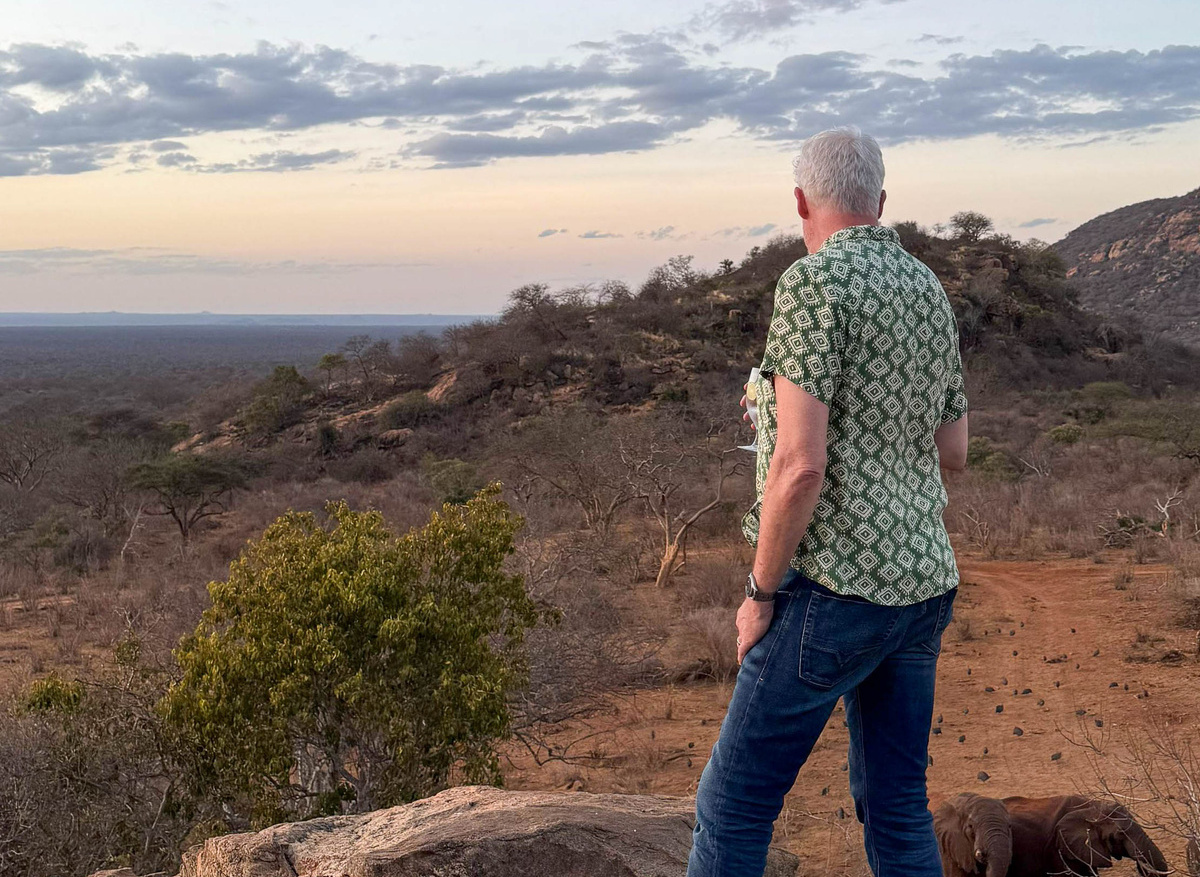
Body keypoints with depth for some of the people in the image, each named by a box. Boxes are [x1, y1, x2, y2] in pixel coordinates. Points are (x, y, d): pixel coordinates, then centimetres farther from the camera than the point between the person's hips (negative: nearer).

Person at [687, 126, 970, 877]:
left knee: (735, 803, 3)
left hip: (837, 591, -8)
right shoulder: (930, 294, 11)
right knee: (896, 807, 17)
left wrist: (760, 595, -10)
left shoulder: (814, 285, -15)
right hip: (921, 586, 8)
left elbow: (800, 466, -22)